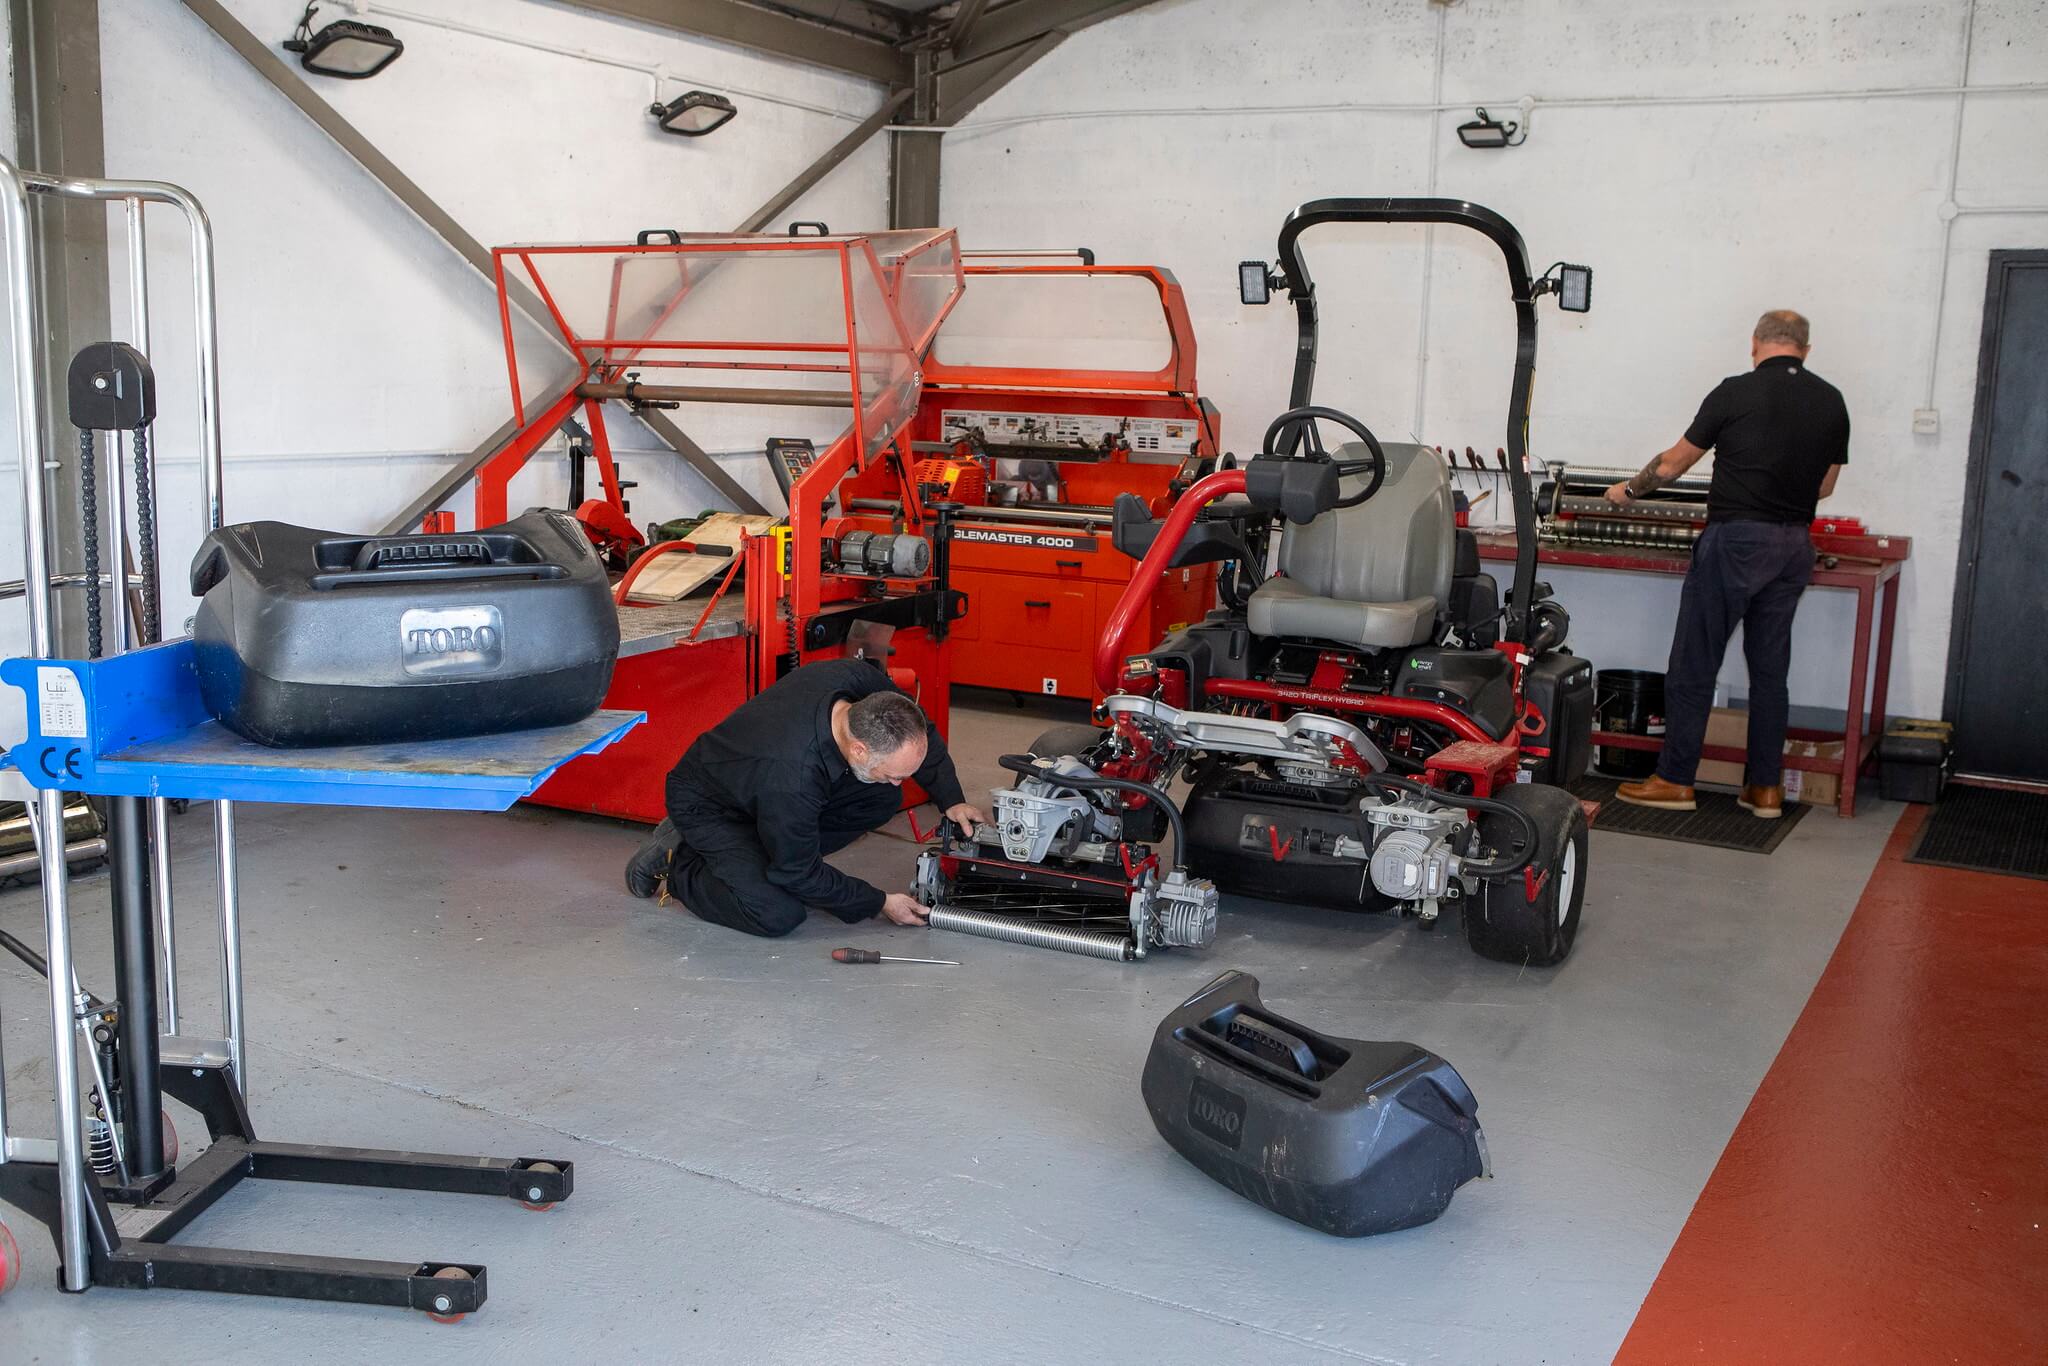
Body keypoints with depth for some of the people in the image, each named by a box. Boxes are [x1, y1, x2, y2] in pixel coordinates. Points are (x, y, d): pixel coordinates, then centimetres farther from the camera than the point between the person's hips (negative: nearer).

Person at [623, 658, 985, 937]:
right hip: (706, 805, -8)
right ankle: (677, 863, -1)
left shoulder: (859, 678, -26)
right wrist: (880, 903, -17)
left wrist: (951, 800, -9)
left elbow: (923, 733, -2)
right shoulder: (792, 778, -42)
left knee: (883, 799, -8)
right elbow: (800, 874, -25)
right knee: (778, 915, -25)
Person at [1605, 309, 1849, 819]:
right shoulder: (1831, 401, 7)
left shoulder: (1736, 392, -6)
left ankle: (1675, 780, 4)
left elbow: (1676, 462, 3)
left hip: (1735, 538, -5)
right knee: (1770, 667, 11)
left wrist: (1630, 489, 21)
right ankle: (1765, 787, 14)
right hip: (1795, 545, 5)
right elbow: (1826, 485, 18)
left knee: (1694, 663, 1)